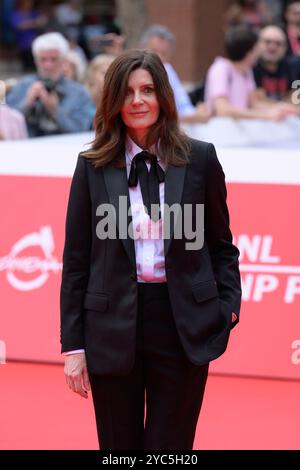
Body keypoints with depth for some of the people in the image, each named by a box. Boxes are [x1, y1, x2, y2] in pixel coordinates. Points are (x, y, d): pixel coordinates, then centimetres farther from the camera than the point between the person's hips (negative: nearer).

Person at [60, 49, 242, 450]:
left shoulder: (200, 159, 3)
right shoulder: (93, 166, 4)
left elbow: (221, 244, 10)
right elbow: (76, 258, 5)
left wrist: (229, 307, -4)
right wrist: (72, 344, 1)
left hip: (183, 325, -1)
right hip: (113, 327, 1)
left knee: (171, 446, 2)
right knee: (119, 446, 7)